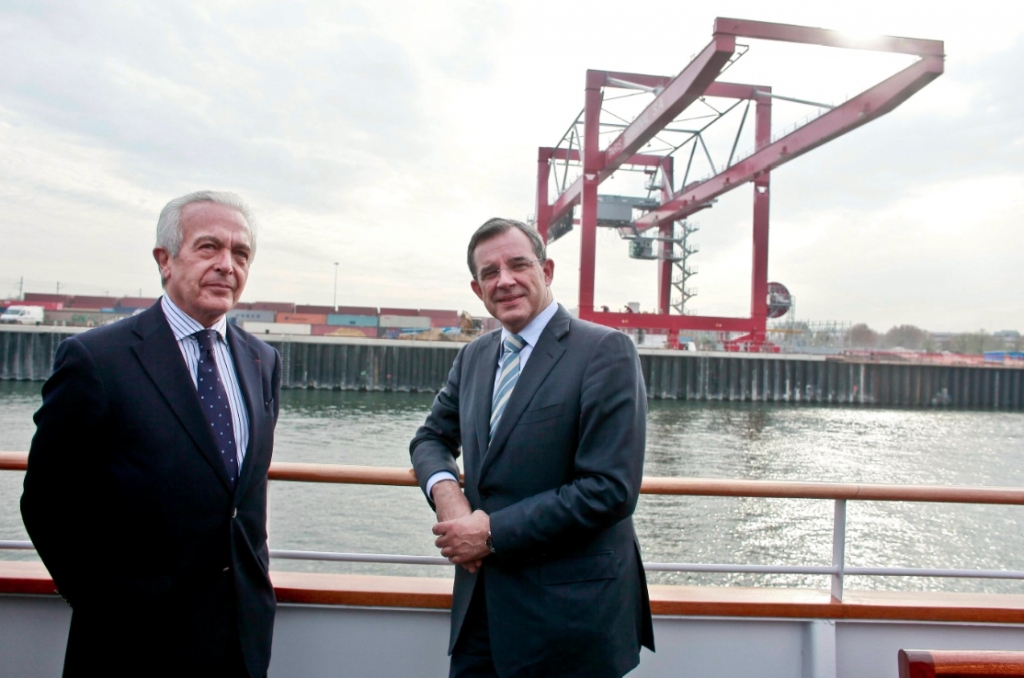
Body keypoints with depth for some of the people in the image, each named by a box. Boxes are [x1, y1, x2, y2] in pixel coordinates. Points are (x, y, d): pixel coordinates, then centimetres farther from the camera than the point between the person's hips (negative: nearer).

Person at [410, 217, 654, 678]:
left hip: (568, 612, -5)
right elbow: (431, 438, 16)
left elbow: (609, 489, -19)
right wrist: (443, 487, -7)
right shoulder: (474, 357, 7)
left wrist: (494, 531, -16)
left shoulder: (605, 351, -14)